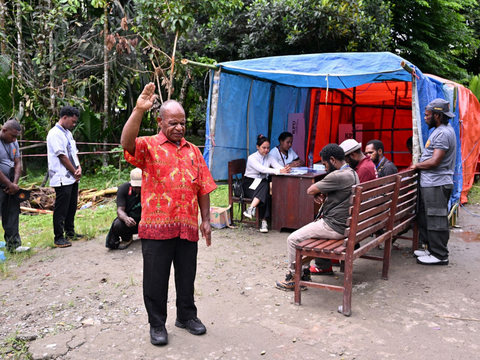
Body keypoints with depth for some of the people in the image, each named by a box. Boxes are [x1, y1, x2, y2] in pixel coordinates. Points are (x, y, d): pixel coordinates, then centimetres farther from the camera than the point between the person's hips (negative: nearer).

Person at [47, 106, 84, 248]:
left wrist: (79, 167, 0)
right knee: (61, 209, -3)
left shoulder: (67, 133, 16)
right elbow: (62, 156, -16)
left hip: (72, 178, 9)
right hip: (62, 179, -9)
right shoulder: (55, 134, -13)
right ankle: (59, 238, 4)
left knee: (72, 207, 16)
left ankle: (70, 232, 27)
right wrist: (75, 172, -8)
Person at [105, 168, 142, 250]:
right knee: (118, 225, -34)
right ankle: (127, 238, 3)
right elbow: (120, 210, -22)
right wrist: (125, 218, -44)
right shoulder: (123, 188, -15)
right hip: (129, 219, -1)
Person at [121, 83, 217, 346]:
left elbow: (203, 188, 12)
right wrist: (138, 111, -34)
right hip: (157, 227, -4)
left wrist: (205, 220, 7)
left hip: (188, 228, 4)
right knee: (156, 279, 7)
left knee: (187, 277, 16)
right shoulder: (149, 146, -1)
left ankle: (186, 316, 35)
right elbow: (127, 143, -25)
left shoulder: (192, 151, 12)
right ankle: (157, 324, 24)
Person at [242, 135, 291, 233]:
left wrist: (285, 169, -32)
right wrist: (279, 171, -37)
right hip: (249, 183, -4)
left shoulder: (269, 157, 7)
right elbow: (262, 169, -27)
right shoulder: (252, 158, -11)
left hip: (262, 184, 4)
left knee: (265, 186, -34)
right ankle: (264, 221, -36)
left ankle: (251, 208, -41)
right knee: (265, 196, -33)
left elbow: (279, 166, -6)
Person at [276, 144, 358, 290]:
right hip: (343, 224, 11)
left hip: (334, 227, -10)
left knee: (293, 239, -4)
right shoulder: (352, 173, 10)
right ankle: (304, 272, 26)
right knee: (304, 233, 23)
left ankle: (293, 278, 10)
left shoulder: (337, 176, -22)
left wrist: (317, 194, 4)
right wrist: (321, 194, -2)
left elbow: (310, 190, -17)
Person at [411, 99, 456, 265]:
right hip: (430, 183, 11)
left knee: (436, 220, -4)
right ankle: (432, 249, 27)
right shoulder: (440, 130, 17)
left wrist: (417, 165, -6)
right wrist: (419, 165, 8)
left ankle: (440, 255, 5)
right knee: (425, 218, 17)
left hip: (437, 184, -11)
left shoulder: (443, 133, -17)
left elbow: (434, 162, -21)